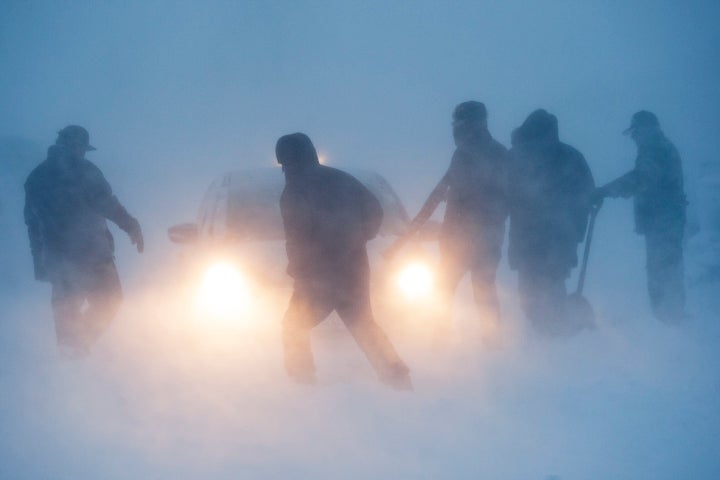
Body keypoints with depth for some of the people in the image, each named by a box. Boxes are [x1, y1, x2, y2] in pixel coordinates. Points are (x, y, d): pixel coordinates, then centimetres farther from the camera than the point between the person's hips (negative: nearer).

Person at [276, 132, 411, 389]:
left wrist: (295, 267, -4)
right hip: (355, 268, 6)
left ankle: (302, 383, 0)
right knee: (364, 324, 20)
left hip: (318, 274, -6)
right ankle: (399, 378, 16)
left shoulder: (294, 190, -7)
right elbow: (375, 211, 9)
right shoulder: (340, 178, 11)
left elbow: (298, 233, -18)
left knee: (294, 327, 10)